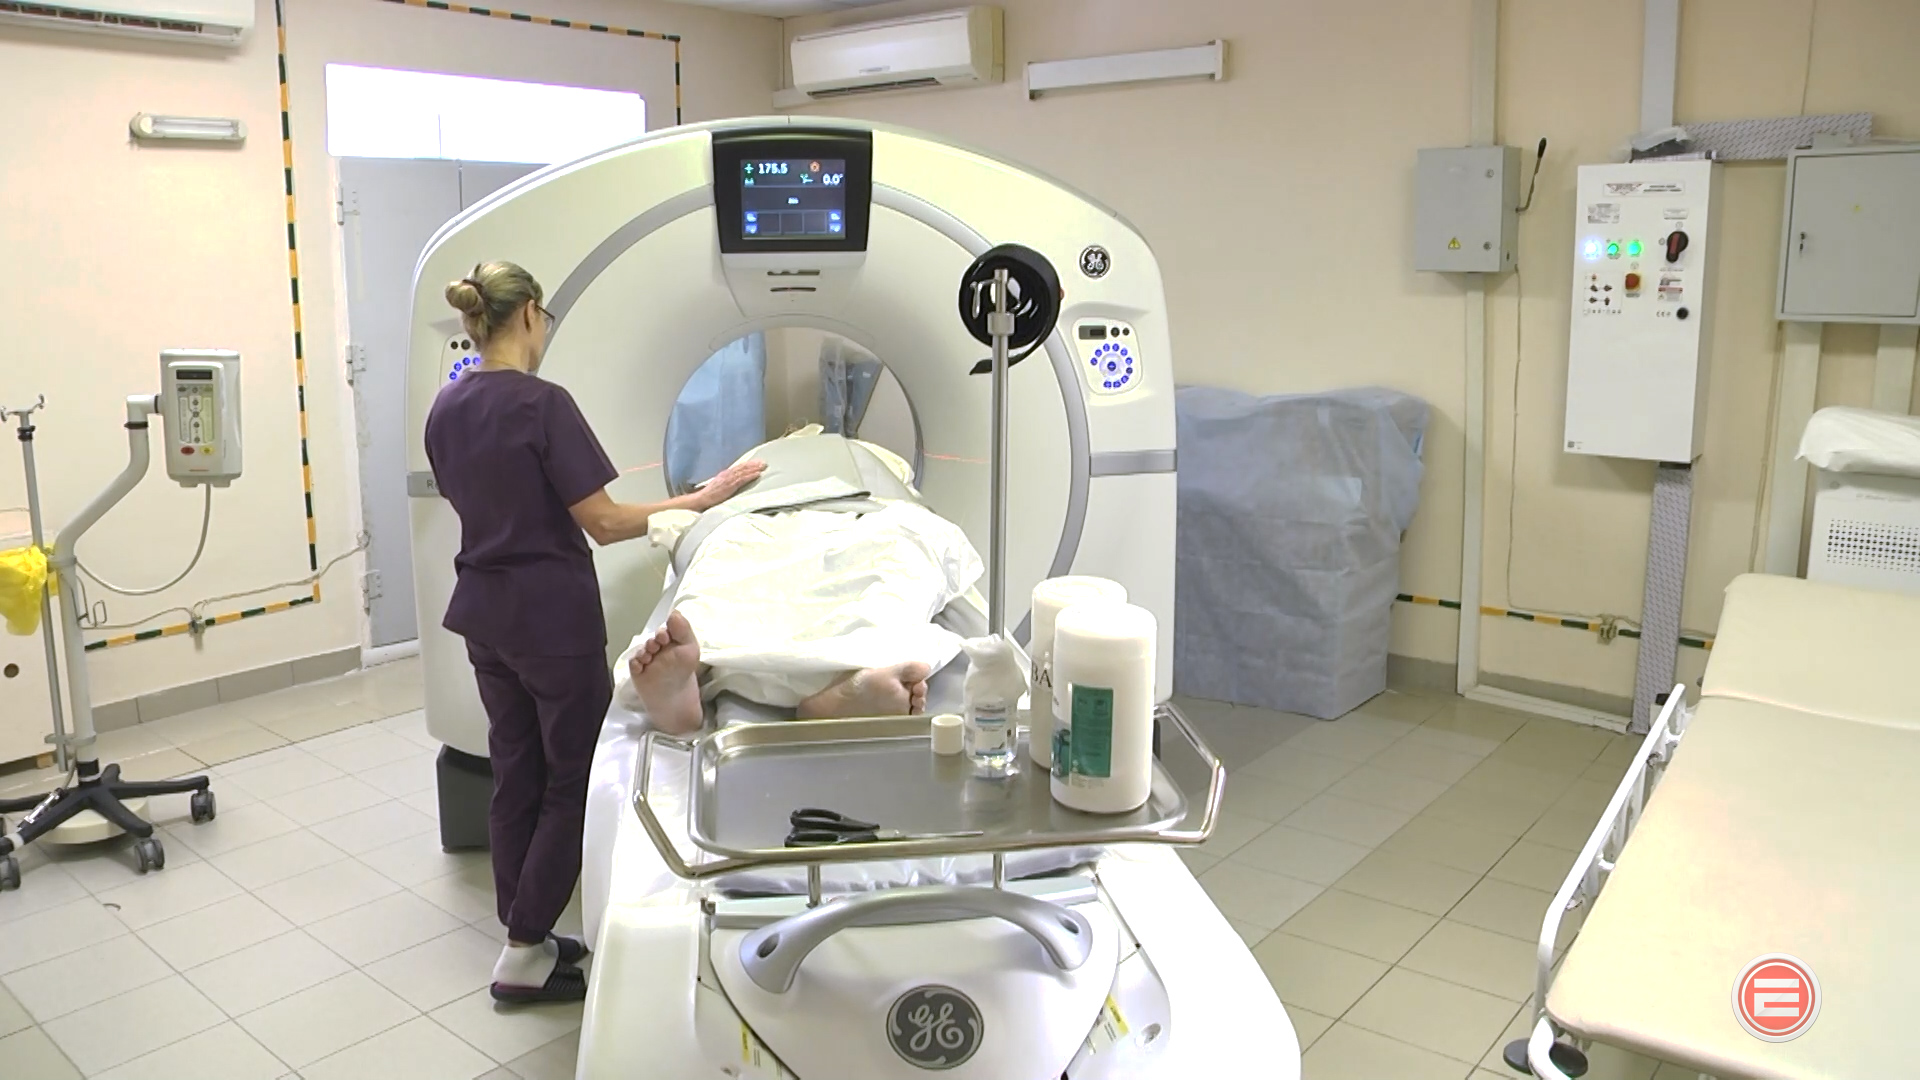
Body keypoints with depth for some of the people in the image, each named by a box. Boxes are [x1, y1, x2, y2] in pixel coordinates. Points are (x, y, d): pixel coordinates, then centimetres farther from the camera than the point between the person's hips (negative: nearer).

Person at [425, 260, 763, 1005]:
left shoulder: (446, 407, 5)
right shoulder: (542, 404, -20)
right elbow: (604, 523, -21)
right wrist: (703, 499, -14)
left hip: (485, 614, 8)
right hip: (553, 618, -8)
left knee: (516, 774, 15)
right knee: (576, 780, 4)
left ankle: (527, 935, 24)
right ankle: (522, 957, 8)